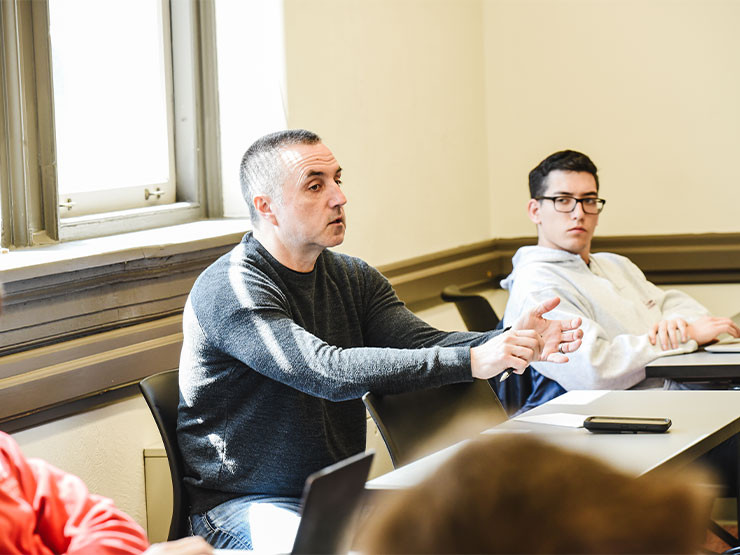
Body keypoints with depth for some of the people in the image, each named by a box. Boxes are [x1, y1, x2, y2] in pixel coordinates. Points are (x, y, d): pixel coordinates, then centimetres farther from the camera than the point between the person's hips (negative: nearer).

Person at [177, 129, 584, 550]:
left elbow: (423, 343, -4)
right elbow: (329, 372, -28)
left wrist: (512, 343, -24)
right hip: (246, 504, -6)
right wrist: (471, 361, -33)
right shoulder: (230, 290, -16)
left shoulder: (353, 278, 10)